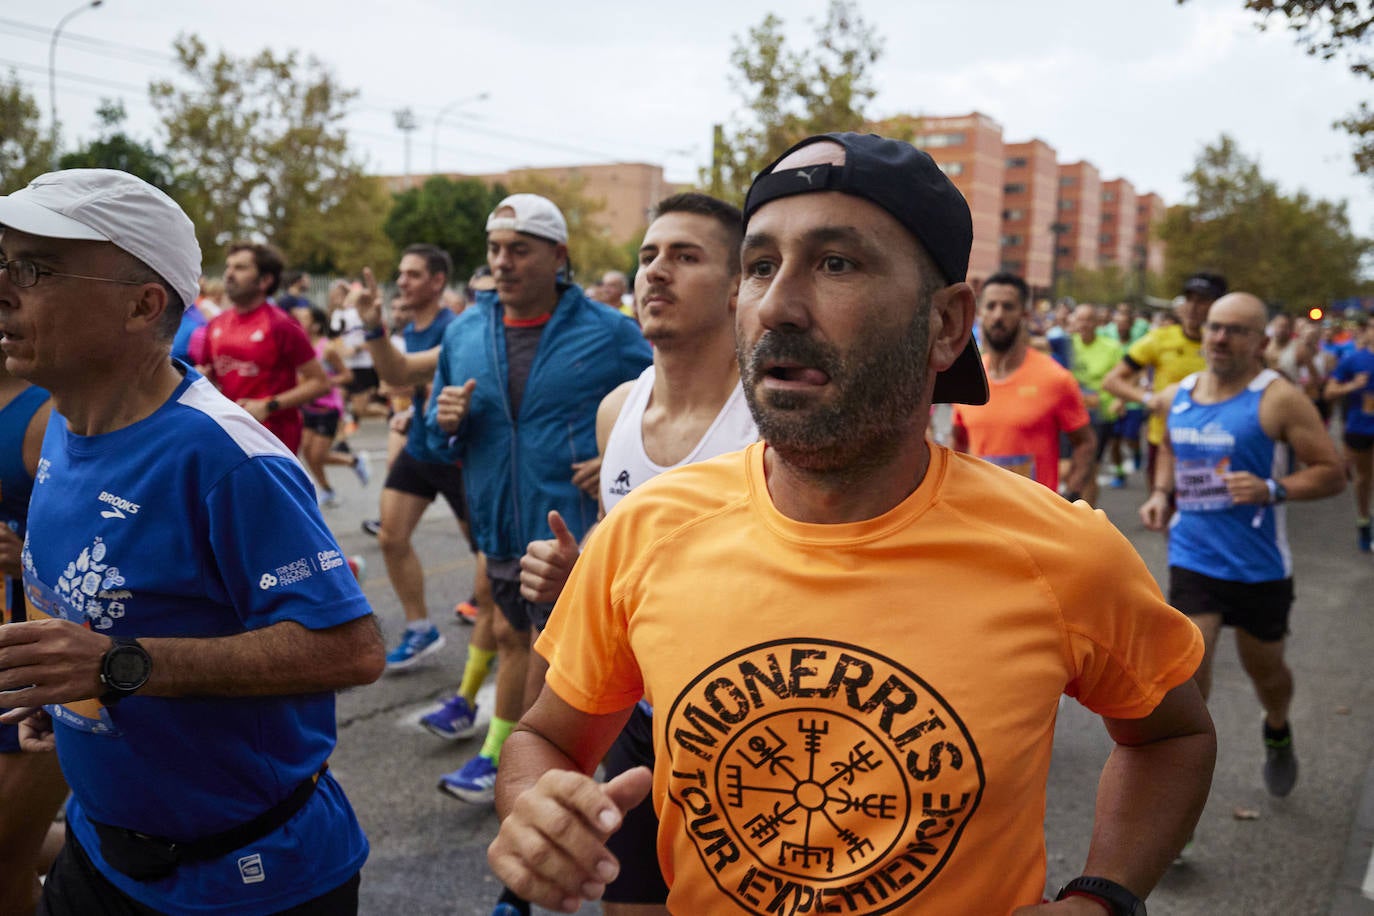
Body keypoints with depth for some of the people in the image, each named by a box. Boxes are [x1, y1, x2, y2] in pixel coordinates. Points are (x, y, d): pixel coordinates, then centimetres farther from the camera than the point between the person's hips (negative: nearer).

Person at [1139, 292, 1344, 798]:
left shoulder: (1278, 399, -12)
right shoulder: (1177, 395, 3)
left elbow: (1332, 473, -11)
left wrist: (1272, 489, -27)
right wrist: (1161, 493, 5)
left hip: (1259, 566, -2)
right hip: (1192, 559, 2)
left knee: (1264, 669, 17)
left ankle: (1277, 733, 51)